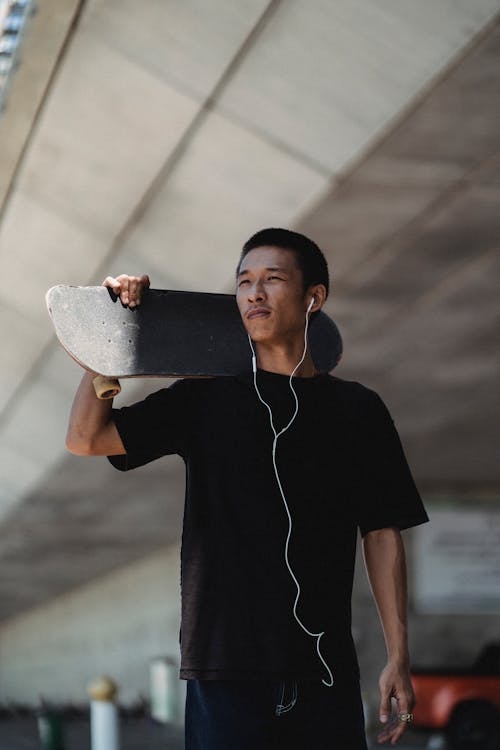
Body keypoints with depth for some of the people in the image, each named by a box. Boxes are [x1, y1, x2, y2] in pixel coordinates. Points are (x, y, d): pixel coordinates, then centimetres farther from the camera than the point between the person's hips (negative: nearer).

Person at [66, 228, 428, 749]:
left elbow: (382, 534, 8)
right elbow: (86, 438, 2)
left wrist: (398, 657, 4)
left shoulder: (357, 410, 9)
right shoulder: (206, 399, 7)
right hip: (225, 672, -1)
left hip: (326, 671, 1)